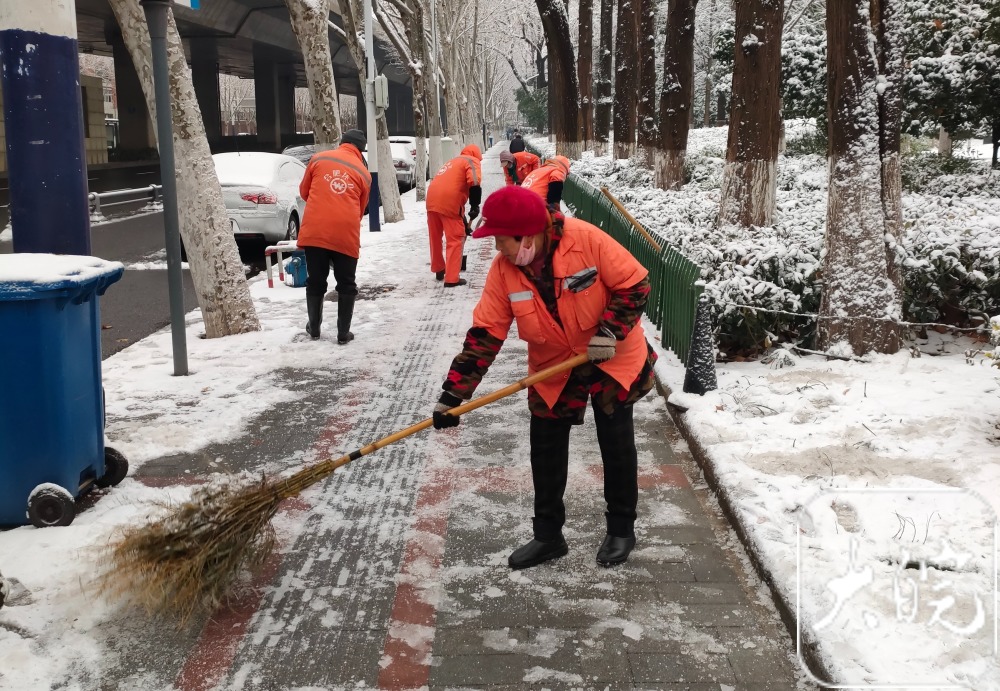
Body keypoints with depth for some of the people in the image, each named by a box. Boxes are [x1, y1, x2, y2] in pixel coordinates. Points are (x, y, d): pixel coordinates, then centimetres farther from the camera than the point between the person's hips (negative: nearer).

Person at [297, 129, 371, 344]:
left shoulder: (318, 158, 8)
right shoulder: (364, 173, 9)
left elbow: (304, 191, 17)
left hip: (314, 231, 1)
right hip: (346, 234, -1)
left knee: (315, 282, 16)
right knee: (346, 286, 11)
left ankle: (314, 328, 26)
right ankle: (343, 333, 11)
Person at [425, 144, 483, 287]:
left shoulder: (453, 161, 33)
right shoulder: (472, 161, 8)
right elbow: (474, 183, -14)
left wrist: (462, 218, 39)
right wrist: (475, 206, -9)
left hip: (432, 200, 7)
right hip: (449, 203, -7)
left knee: (435, 238, 22)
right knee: (455, 240, 3)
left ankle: (439, 270, 38)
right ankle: (451, 279, 2)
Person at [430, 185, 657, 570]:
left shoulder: (586, 239, -26)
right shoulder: (503, 270, -14)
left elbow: (634, 285, -18)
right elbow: (485, 333, -13)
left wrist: (610, 331, -28)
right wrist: (454, 393, -18)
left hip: (613, 360, -3)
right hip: (553, 369, 4)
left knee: (616, 444, 8)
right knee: (545, 450, 6)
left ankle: (621, 529, 28)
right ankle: (548, 535, 24)